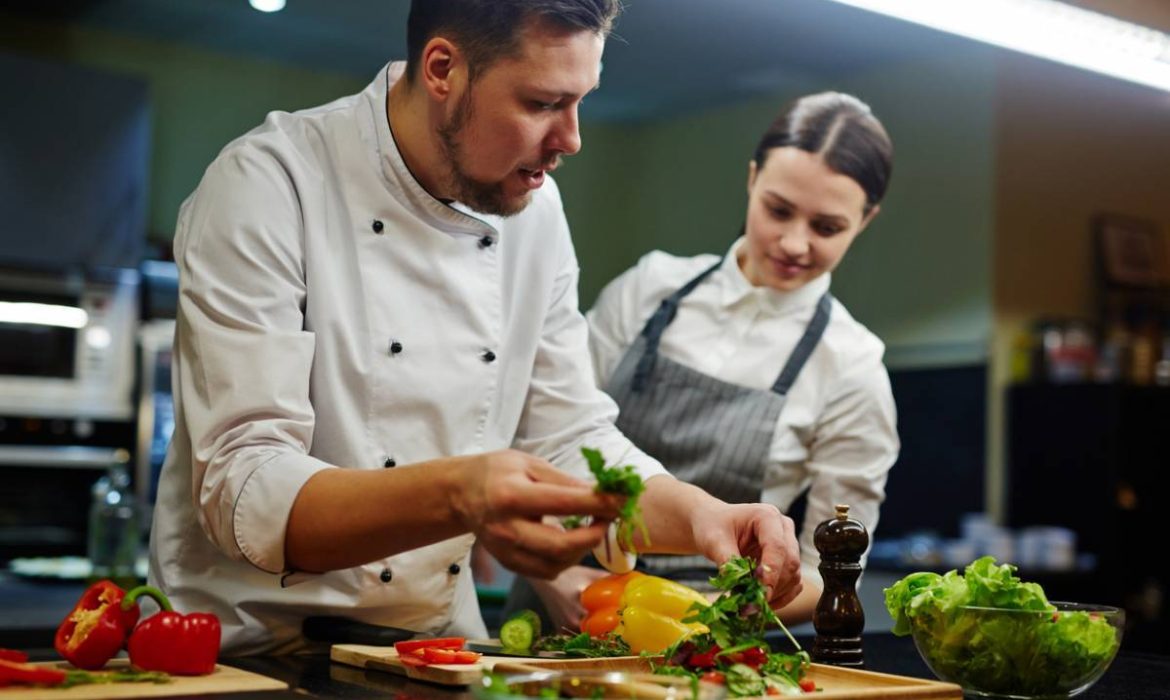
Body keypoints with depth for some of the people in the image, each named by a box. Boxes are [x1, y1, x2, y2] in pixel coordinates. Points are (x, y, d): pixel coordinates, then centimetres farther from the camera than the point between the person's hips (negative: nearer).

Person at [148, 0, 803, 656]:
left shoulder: (534, 208, 4)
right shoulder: (269, 184, -15)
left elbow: (569, 436, 9)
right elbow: (243, 494, -21)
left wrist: (696, 513, -9)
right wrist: (454, 496, -37)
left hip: (440, 652, 5)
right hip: (257, 647, -4)